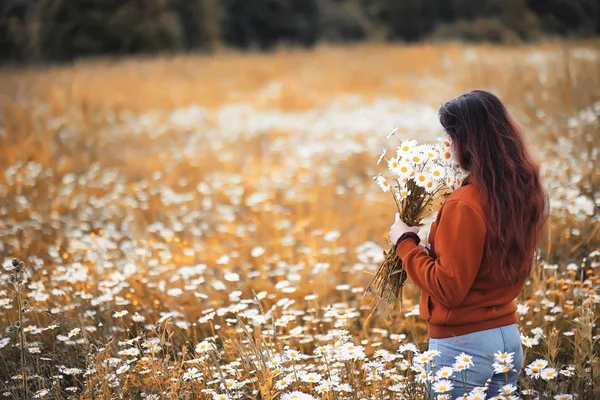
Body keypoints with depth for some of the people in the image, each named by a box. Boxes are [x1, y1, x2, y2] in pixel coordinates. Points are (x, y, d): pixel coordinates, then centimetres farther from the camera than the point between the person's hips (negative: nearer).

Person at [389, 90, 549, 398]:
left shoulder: (465, 205, -22)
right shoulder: (522, 190, 3)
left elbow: (448, 289, -19)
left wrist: (405, 243, -9)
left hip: (463, 345, -8)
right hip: (508, 338, 8)